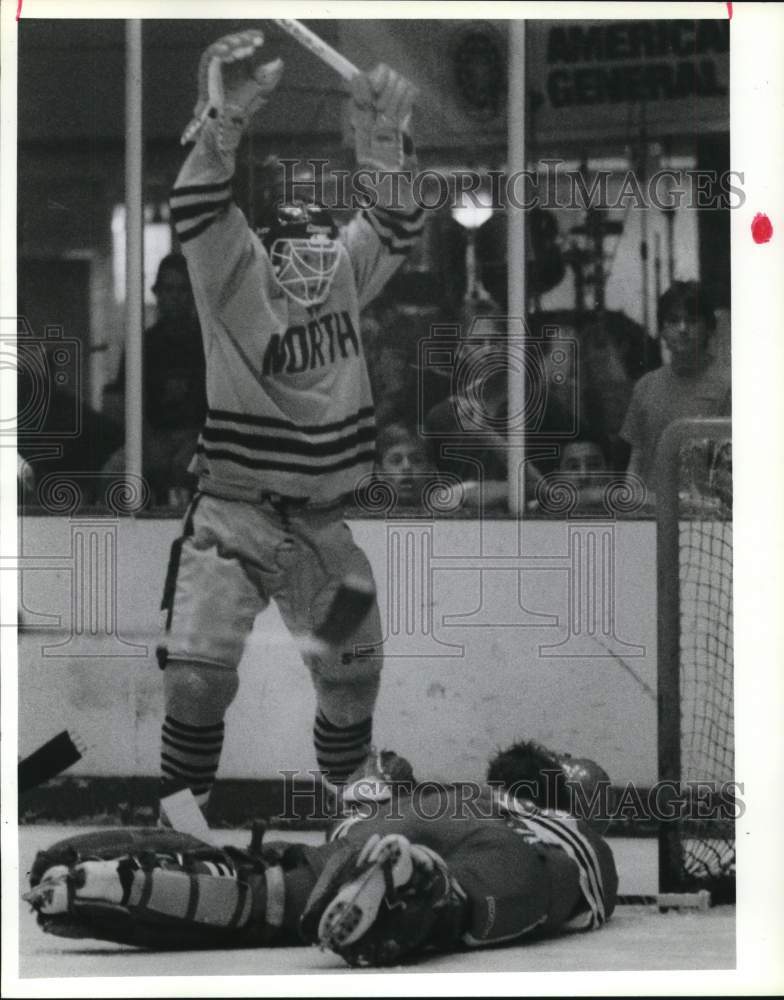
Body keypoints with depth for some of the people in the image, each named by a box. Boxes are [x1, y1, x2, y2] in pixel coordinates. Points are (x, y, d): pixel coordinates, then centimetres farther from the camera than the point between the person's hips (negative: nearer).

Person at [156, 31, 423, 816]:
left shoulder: (346, 277, 4)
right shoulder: (235, 280, -9)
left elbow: (396, 226, -7)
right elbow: (200, 216, -25)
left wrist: (385, 145, -26)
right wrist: (224, 123, -41)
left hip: (323, 521, 5)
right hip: (235, 512, -5)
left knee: (352, 676, 17)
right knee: (197, 674, -19)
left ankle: (344, 787, 41)